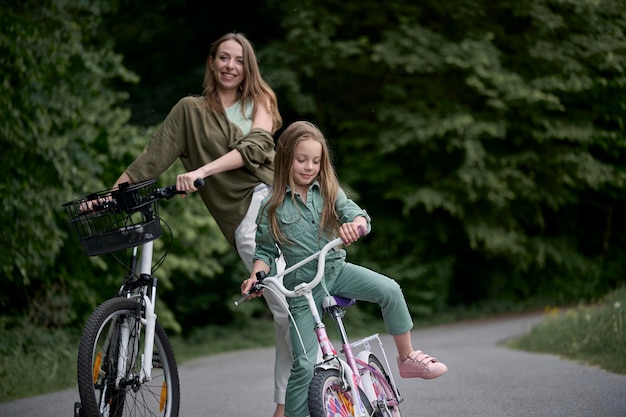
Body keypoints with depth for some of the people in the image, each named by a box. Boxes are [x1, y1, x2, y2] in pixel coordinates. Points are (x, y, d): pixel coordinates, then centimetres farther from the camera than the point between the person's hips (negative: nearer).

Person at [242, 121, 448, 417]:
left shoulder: (328, 192, 1)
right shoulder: (272, 206, -7)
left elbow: (356, 214, -12)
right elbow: (265, 251, -1)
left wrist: (354, 225, -37)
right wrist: (256, 276, -21)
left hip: (336, 270, 3)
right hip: (302, 287, -3)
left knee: (389, 290, -19)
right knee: (304, 365, -10)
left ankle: (407, 359, -3)